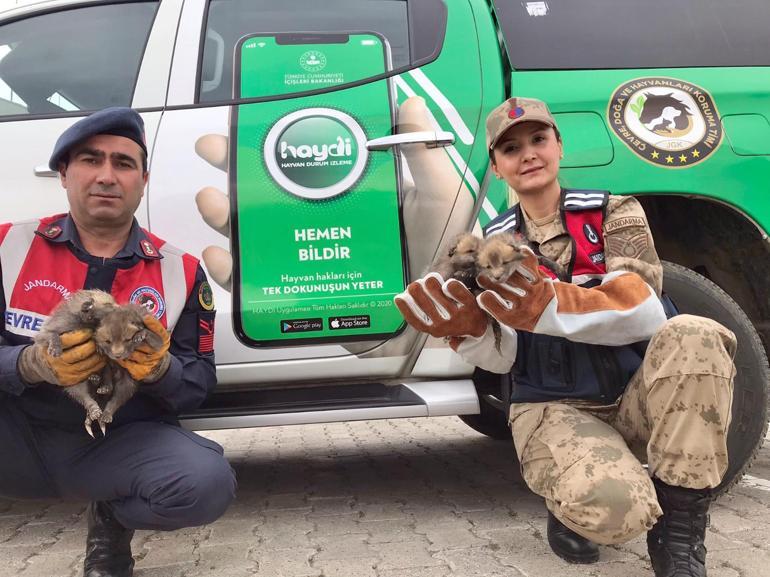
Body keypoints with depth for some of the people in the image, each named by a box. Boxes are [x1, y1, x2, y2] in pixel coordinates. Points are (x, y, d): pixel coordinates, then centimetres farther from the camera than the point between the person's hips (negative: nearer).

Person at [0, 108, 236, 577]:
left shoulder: (181, 272, -1)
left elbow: (199, 384, -1)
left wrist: (159, 370, -23)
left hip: (119, 445, 1)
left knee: (207, 484, -29)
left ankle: (113, 519, 7)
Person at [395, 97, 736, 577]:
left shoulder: (613, 212, 1)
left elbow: (645, 314, -16)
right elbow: (503, 359, -2)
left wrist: (545, 305, -33)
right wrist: (467, 330, -26)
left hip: (638, 401, 1)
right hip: (554, 409, -1)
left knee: (693, 336, -32)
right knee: (610, 508, -34)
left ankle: (677, 537, -18)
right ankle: (573, 508, 6)